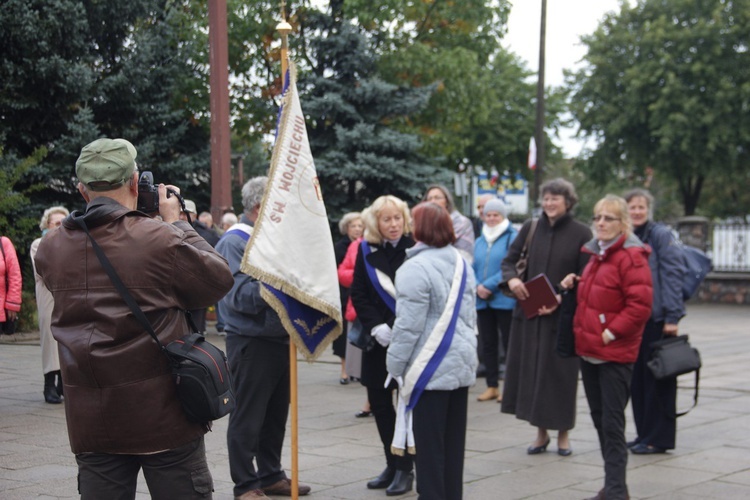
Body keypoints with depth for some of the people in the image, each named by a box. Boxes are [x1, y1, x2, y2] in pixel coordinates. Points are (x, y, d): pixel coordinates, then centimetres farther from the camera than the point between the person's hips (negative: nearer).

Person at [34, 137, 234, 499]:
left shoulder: (50, 249, 1)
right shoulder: (160, 239, -14)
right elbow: (219, 280, -2)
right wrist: (175, 224, 8)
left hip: (91, 424, 4)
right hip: (165, 416, -4)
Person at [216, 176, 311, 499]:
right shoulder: (235, 242, -13)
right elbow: (240, 295, -23)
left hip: (279, 340, 8)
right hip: (251, 343, -8)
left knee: (275, 416, 16)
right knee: (247, 419, 1)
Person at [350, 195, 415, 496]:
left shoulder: (415, 247, -8)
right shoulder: (367, 251, 4)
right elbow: (358, 294, 4)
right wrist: (375, 326, -9)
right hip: (378, 339, 4)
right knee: (379, 403, 10)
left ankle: (404, 469, 9)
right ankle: (392, 464, 24)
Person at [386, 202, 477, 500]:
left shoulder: (415, 268, -15)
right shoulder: (461, 264, 9)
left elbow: (409, 326, -17)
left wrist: (396, 366, -7)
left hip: (432, 367, -8)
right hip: (463, 363, 8)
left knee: (430, 445, 0)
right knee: (454, 442, 14)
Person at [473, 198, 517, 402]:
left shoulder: (512, 238, -6)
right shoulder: (479, 242, 15)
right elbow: (473, 269, 13)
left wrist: (489, 285, -17)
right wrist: (477, 287, -7)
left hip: (504, 300, -6)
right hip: (482, 301, 6)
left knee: (509, 344, 0)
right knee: (487, 344, 11)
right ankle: (491, 386, 19)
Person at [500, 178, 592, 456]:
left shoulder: (581, 234, -3)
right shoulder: (530, 228, 5)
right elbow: (509, 260, 8)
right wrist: (512, 279, -13)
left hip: (563, 315, -3)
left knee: (560, 373, 3)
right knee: (531, 370, 6)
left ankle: (563, 434, 18)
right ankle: (541, 433, 18)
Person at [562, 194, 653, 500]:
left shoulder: (631, 257, -13)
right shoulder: (596, 254, 15)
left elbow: (640, 305, -20)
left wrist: (610, 334, -18)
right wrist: (574, 286, 10)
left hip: (615, 354, -9)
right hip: (588, 349, 9)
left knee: (612, 423, -5)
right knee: (599, 418, 13)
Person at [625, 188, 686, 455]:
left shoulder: (661, 236, -7)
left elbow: (673, 275, -12)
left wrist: (672, 316, -17)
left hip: (657, 317, -7)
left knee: (657, 378, -1)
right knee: (637, 378, 10)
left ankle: (659, 438, 5)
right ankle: (644, 433, 19)